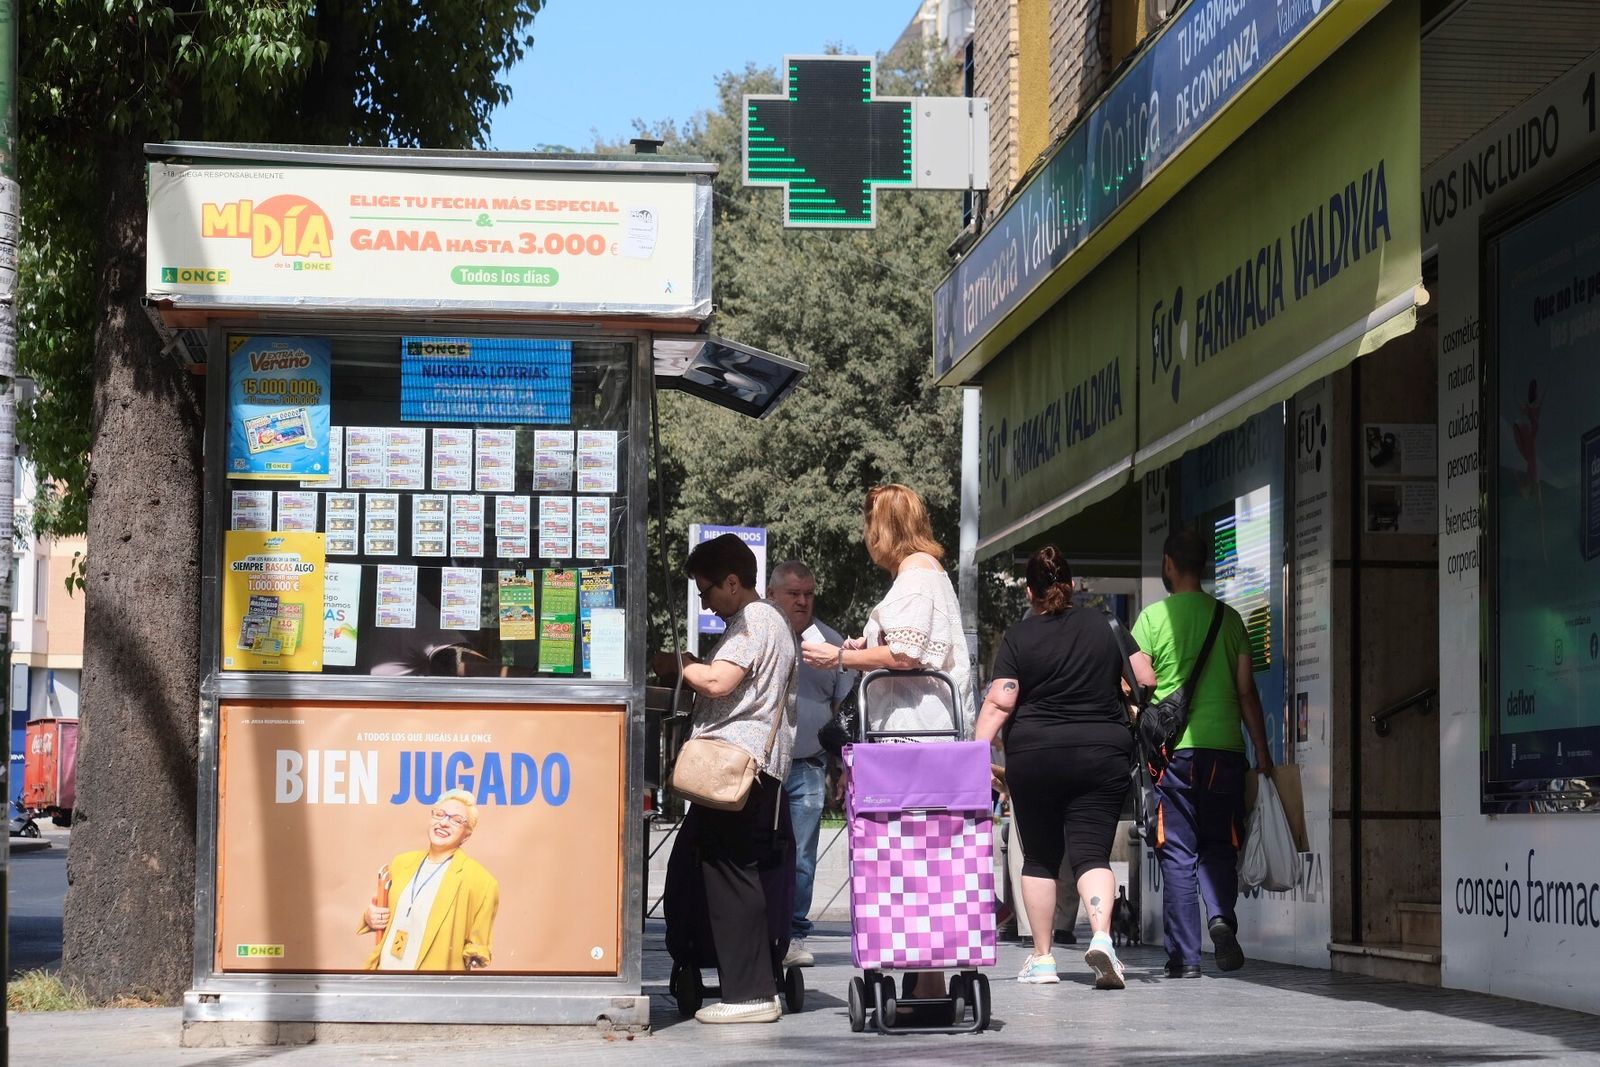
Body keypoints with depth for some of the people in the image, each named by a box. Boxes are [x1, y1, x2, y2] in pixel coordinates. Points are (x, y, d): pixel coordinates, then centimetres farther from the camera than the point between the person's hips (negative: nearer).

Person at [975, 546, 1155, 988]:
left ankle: (1042, 957, 12)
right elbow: (1146, 683, 8)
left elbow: (999, 703, -10)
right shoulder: (1104, 626, 5)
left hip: (1034, 756, -1)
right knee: (1092, 853, -2)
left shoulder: (1018, 637, -1)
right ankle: (1101, 936, -27)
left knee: (1040, 857, 11)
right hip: (1103, 753, 1)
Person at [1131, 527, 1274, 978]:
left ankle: (1184, 955, 1)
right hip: (1225, 746, 2)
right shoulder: (1229, 618, 8)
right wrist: (1263, 752, 13)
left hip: (1172, 750, -2)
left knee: (1177, 853, 3)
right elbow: (1247, 691, 8)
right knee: (1219, 846, 13)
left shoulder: (1154, 616, 0)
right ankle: (1221, 916, -13)